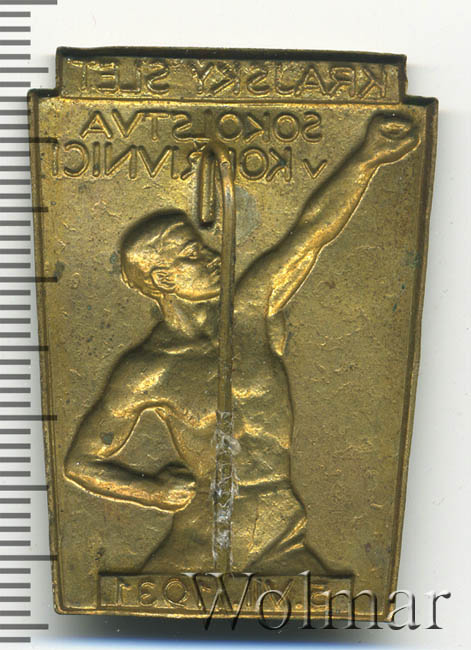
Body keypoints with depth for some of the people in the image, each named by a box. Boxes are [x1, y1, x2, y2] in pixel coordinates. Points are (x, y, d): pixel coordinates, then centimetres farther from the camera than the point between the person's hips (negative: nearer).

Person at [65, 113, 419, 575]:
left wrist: (368, 156, -17)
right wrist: (151, 491, -10)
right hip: (196, 546, -1)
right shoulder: (143, 375, -8)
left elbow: (310, 233, -8)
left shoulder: (250, 311, -1)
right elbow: (81, 463, 2)